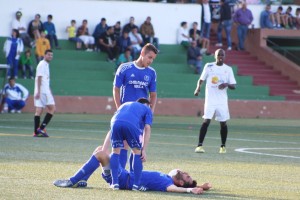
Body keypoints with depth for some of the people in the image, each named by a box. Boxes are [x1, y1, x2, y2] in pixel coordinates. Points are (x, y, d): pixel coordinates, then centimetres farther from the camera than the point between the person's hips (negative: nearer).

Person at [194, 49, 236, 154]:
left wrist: (227, 84, -16)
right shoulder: (209, 66, 4)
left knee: (223, 123, 4)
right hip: (210, 99, -2)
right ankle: (199, 145, -11)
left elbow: (233, 86, 6)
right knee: (206, 121, -12)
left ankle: (223, 146, 18)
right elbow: (201, 79, 8)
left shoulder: (228, 69, 6)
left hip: (222, 101, 2)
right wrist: (198, 87, -13)